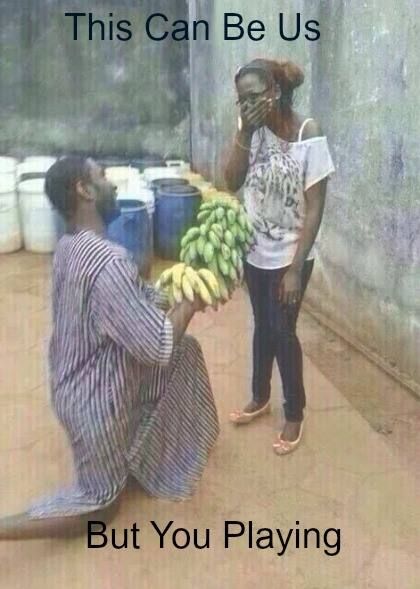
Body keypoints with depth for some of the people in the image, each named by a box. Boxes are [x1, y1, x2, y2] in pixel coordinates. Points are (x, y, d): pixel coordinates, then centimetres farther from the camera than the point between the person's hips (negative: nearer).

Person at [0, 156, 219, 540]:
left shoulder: (71, 247, -1)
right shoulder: (109, 262, -33)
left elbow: (138, 300, 10)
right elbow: (159, 347, -30)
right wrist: (190, 302, -15)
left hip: (79, 382, 9)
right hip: (97, 400, -9)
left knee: (184, 351, 20)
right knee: (100, 502, 14)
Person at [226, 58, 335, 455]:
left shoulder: (309, 135, -18)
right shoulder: (251, 127, -2)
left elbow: (314, 209, -17)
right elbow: (232, 183, -6)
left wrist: (295, 269, -19)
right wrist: (245, 133, -17)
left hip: (289, 257, -5)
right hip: (255, 251, 5)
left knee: (282, 332, 2)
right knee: (262, 326, 18)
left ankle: (294, 415, 23)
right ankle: (260, 398, 38)